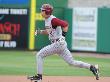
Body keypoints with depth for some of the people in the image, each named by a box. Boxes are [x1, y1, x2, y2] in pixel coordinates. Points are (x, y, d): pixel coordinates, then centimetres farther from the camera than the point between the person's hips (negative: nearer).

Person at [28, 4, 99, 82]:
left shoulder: (53, 20, -16)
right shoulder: (47, 20, 14)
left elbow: (65, 24, -22)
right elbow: (48, 31, 27)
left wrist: (63, 34, -18)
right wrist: (40, 32, 11)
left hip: (58, 43, -10)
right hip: (59, 44, 10)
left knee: (39, 55, -5)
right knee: (72, 62, 8)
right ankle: (92, 67, 6)